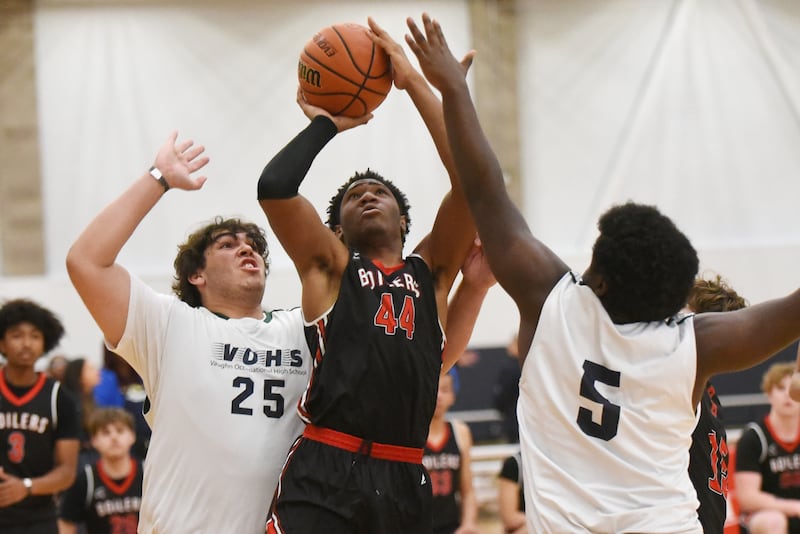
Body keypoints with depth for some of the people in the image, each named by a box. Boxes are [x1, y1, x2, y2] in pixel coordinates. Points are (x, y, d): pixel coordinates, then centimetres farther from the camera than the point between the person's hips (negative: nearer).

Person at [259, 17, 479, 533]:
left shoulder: (431, 272, 18)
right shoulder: (329, 268, 12)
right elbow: (274, 186, -5)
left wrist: (413, 80, 8)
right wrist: (326, 122, 13)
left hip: (405, 485, 4)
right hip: (324, 477, -4)